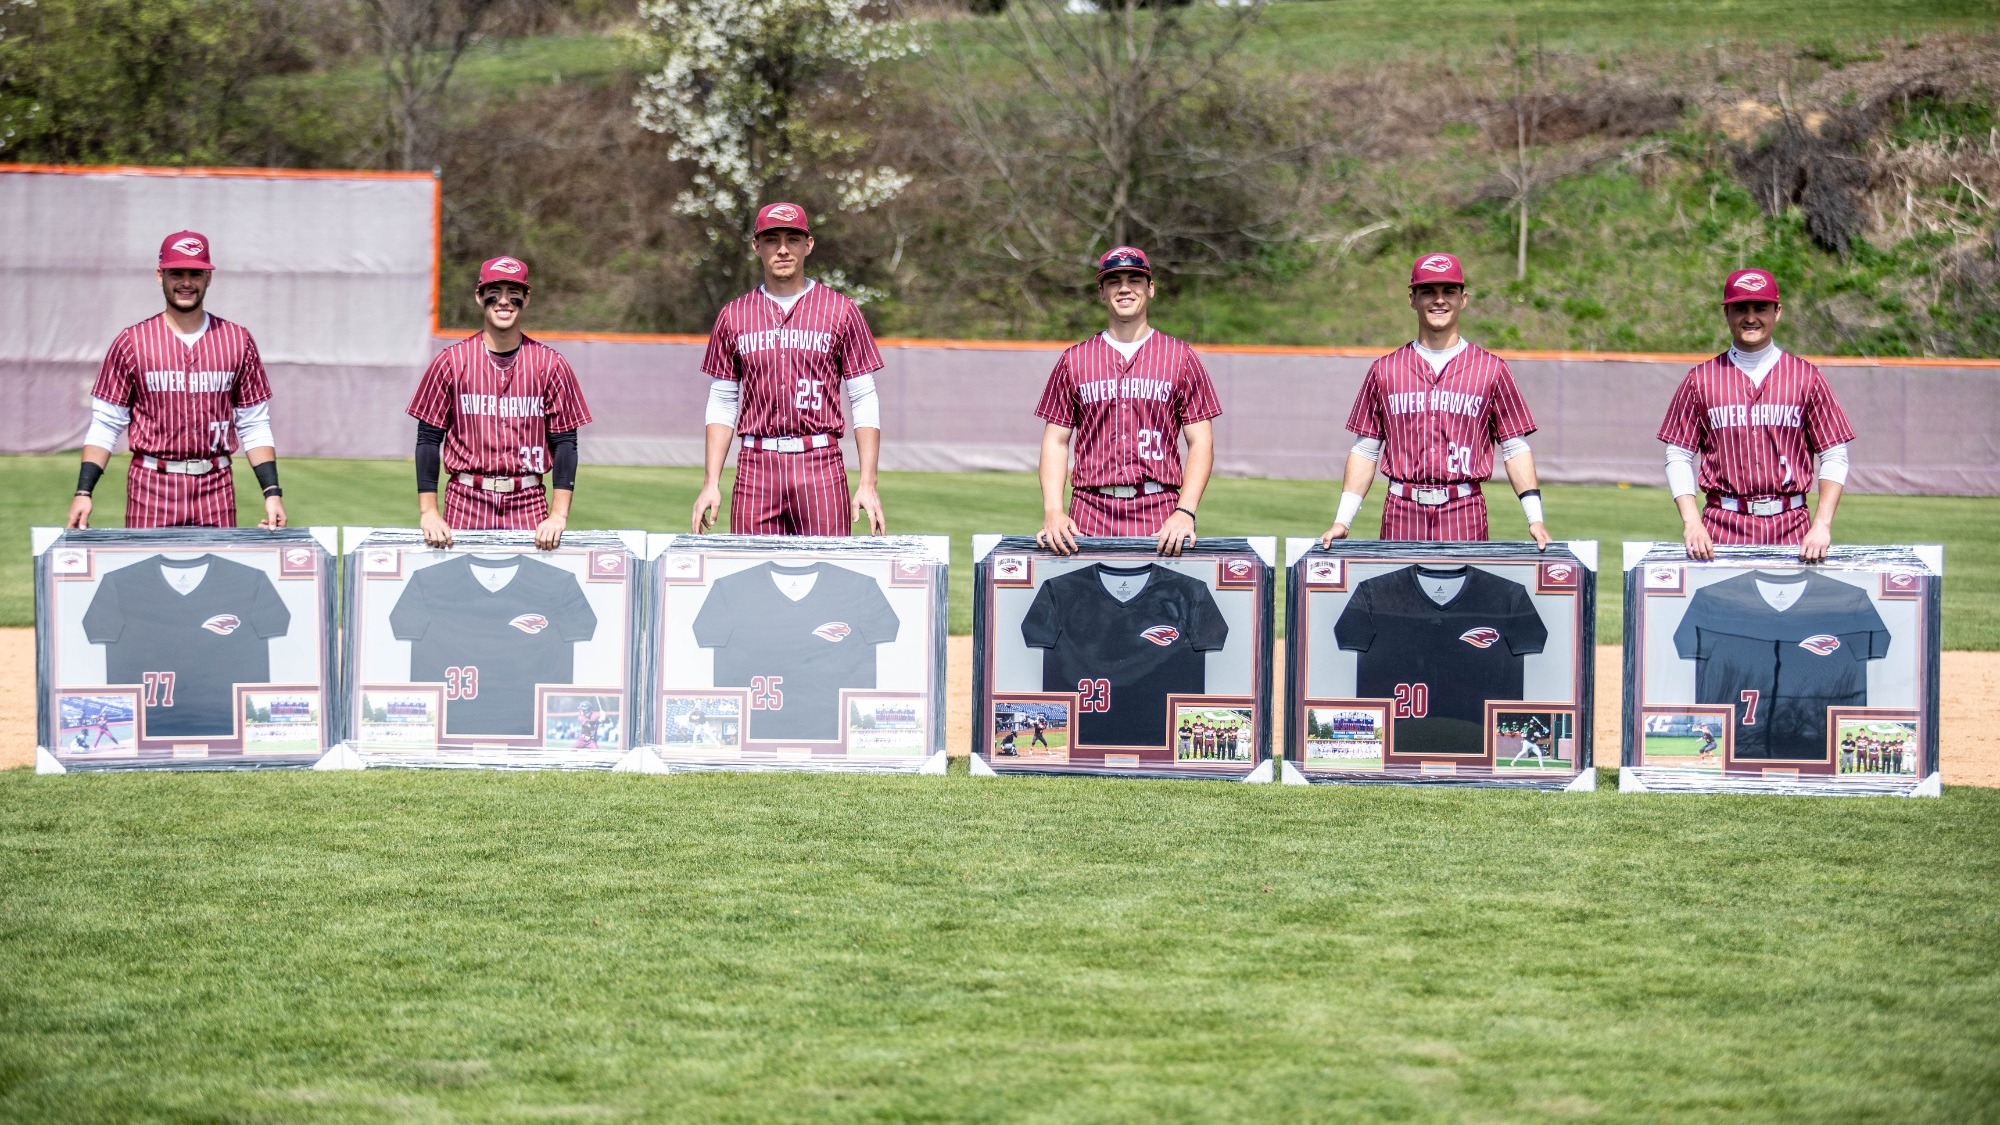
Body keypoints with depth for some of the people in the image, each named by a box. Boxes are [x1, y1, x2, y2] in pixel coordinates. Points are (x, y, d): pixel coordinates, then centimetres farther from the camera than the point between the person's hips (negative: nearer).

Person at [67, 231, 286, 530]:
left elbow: (254, 426, 9)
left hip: (216, 491, 1)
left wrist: (272, 493, -1)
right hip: (151, 489, -1)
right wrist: (83, 492, -5)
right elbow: (105, 424, 4)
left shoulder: (237, 340, 8)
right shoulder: (131, 342, 3)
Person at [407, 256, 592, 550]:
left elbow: (565, 443, 4)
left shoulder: (550, 365, 4)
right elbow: (428, 439, 5)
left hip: (528, 506, 0)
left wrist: (558, 516, -6)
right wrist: (428, 512, -4)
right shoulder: (451, 361, 4)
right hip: (466, 504, 0)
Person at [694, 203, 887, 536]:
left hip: (822, 467, -2)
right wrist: (710, 484, 5)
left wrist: (868, 485, -4)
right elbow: (722, 404, 13)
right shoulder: (733, 316, 11)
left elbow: (864, 401, 4)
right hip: (755, 468, 2)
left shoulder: (841, 311, 5)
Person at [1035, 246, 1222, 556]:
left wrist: (1185, 512, -8)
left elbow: (1201, 442, 6)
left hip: (1159, 518, -1)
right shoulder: (1074, 360, 13)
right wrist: (1053, 511, -4)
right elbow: (1056, 441, 10)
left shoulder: (1181, 357, 9)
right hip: (1091, 516, 1)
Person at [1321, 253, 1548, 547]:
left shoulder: (1491, 369, 8)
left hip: (1465, 520, -1)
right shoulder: (1384, 370, 11)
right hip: (1402, 515, 1)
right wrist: (1342, 521, 4)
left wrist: (1535, 518, -3)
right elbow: (1365, 450, 12)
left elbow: (1515, 448, 7)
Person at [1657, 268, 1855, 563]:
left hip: (1790, 528, 0)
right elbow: (1678, 457, 7)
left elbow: (1835, 457, 5)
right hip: (1724, 526, 0)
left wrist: (1822, 525, -7)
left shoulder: (1806, 377, 7)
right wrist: (1691, 523, -7)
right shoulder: (1701, 379, 8)